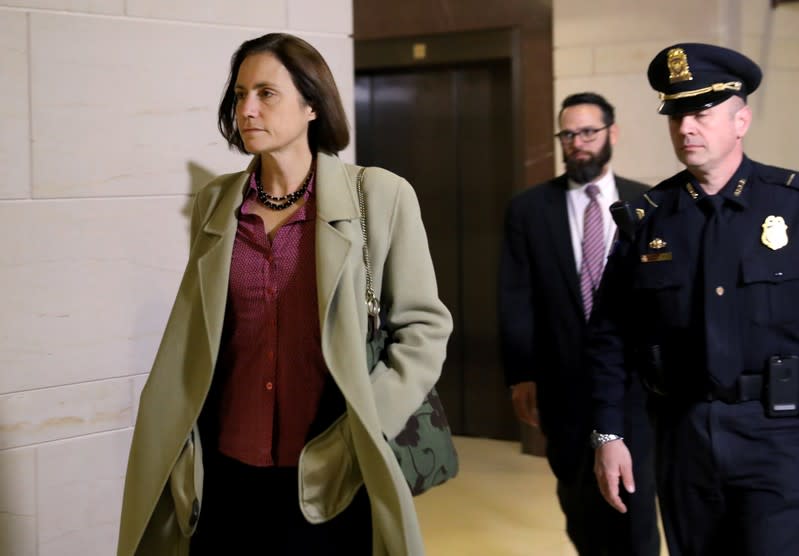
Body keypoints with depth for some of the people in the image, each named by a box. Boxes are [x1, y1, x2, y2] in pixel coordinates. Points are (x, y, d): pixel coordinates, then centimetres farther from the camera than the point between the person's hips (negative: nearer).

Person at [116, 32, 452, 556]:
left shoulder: (380, 196, -5)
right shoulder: (215, 203, 6)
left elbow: (424, 326, -2)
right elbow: (196, 337, 13)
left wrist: (372, 424, -11)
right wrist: (177, 452, 8)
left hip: (333, 480, -3)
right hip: (228, 476, 3)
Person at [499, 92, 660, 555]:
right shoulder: (528, 209, 2)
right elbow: (517, 300, 0)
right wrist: (521, 375, -6)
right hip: (564, 381, 1)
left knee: (634, 497, -1)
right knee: (578, 499, 14)